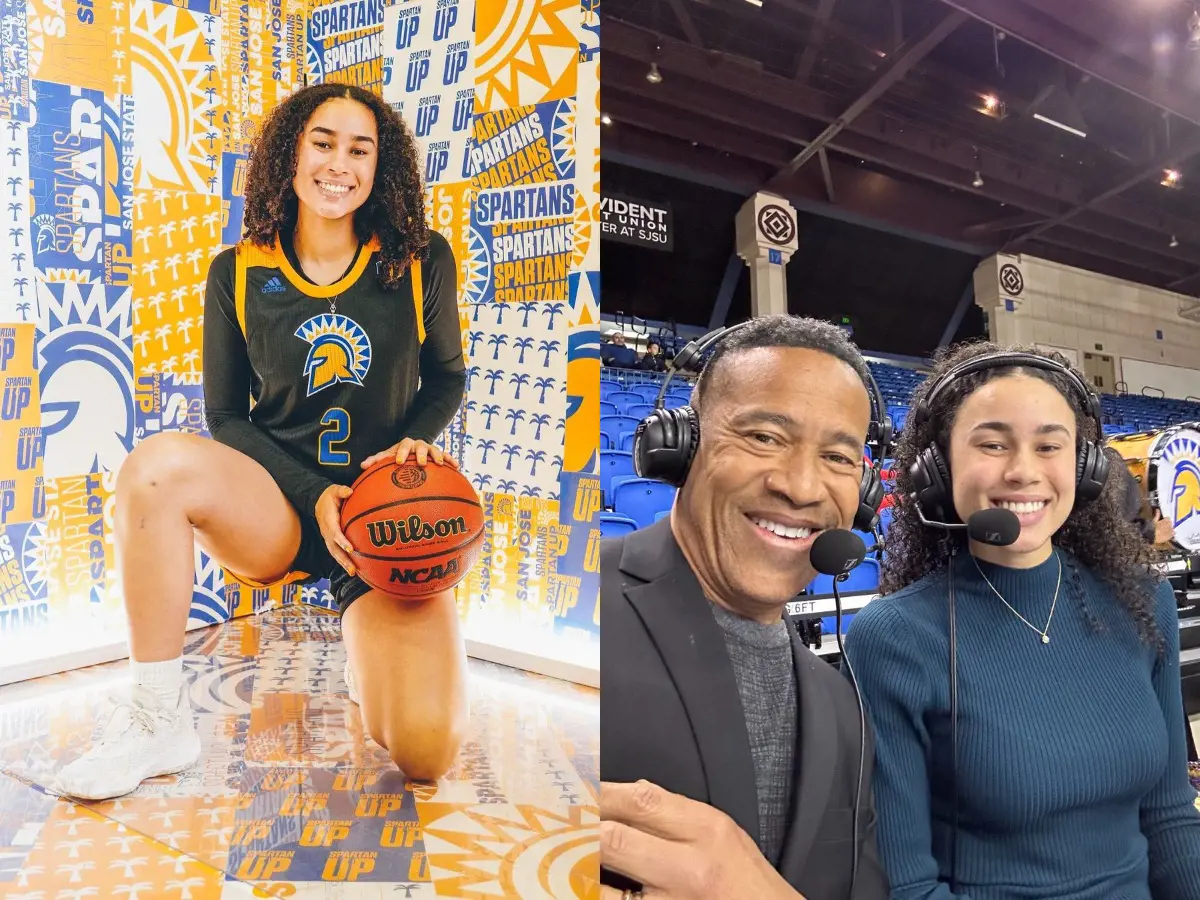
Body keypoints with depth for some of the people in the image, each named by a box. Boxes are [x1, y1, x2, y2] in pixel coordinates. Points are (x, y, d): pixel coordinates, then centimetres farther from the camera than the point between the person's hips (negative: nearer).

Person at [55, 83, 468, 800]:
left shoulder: (421, 262, -3)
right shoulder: (238, 273, 0)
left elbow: (447, 377, 10)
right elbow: (226, 415, 3)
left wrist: (413, 443, -13)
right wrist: (315, 494, -13)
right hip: (275, 512, 2)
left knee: (426, 753, -20)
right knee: (159, 463, -35)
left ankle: (369, 651, 19)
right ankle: (160, 722, -14)